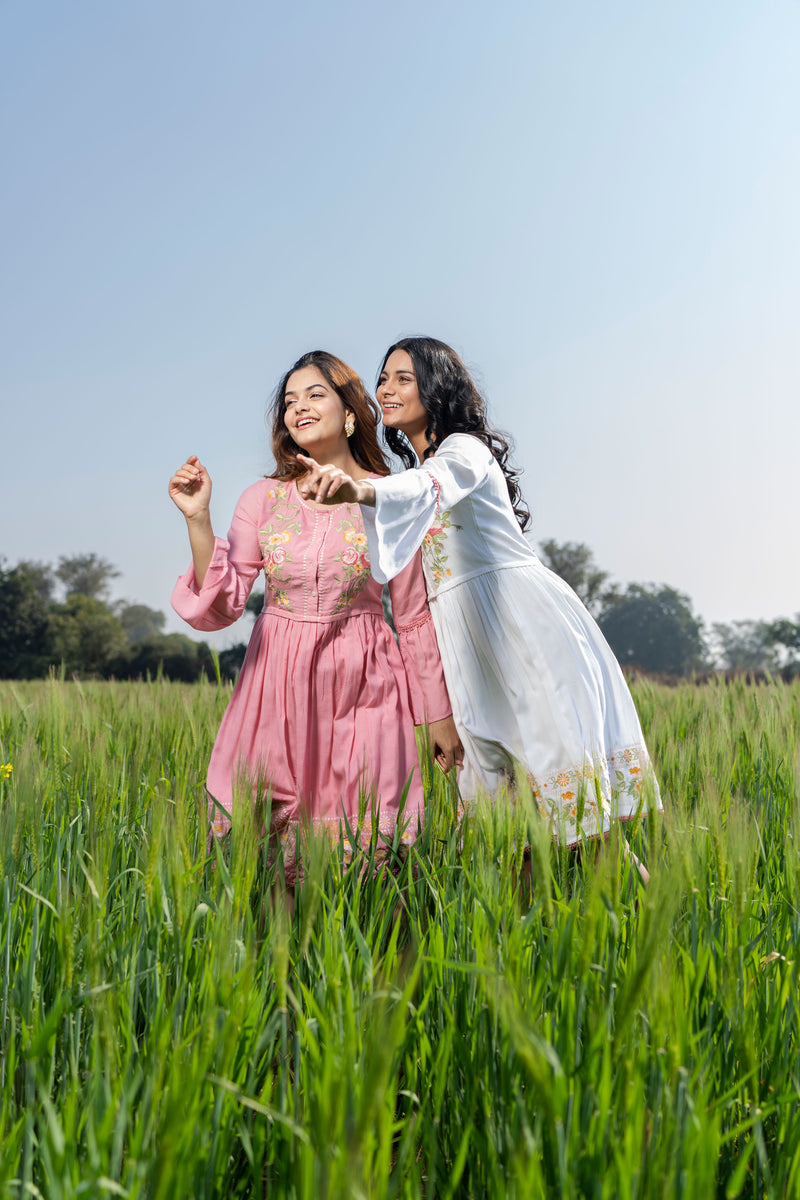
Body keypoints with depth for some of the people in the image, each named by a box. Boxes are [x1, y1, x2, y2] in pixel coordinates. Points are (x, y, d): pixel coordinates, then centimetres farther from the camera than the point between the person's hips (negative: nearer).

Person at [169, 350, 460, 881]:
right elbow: (220, 606, -6)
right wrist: (197, 519, -16)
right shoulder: (264, 499, 0)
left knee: (367, 852, 0)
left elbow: (415, 616, 2)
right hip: (281, 680, 2)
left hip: (361, 684, -1)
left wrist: (440, 715, 5)